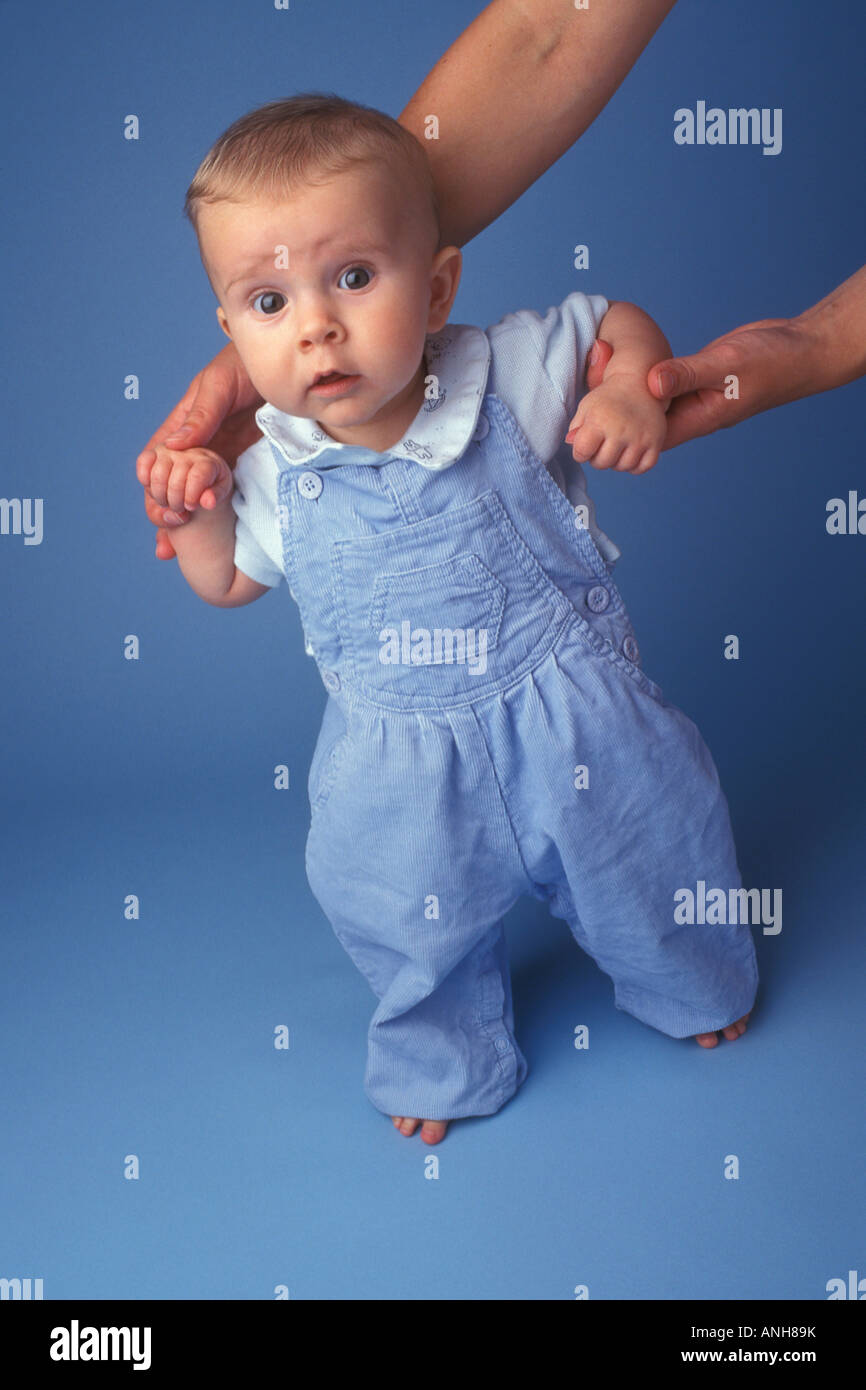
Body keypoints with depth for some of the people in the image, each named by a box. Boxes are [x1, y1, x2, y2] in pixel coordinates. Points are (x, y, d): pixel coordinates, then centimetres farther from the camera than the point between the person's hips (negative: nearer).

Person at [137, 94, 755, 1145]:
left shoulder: (510, 376, -17)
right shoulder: (277, 475, -12)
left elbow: (618, 321, 0)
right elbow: (227, 583, 6)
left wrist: (630, 391, -20)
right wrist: (200, 511, -13)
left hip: (571, 715, 0)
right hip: (408, 764, 1)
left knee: (646, 858, 20)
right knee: (413, 927, 15)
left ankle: (693, 983, 56)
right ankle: (446, 1057, 49)